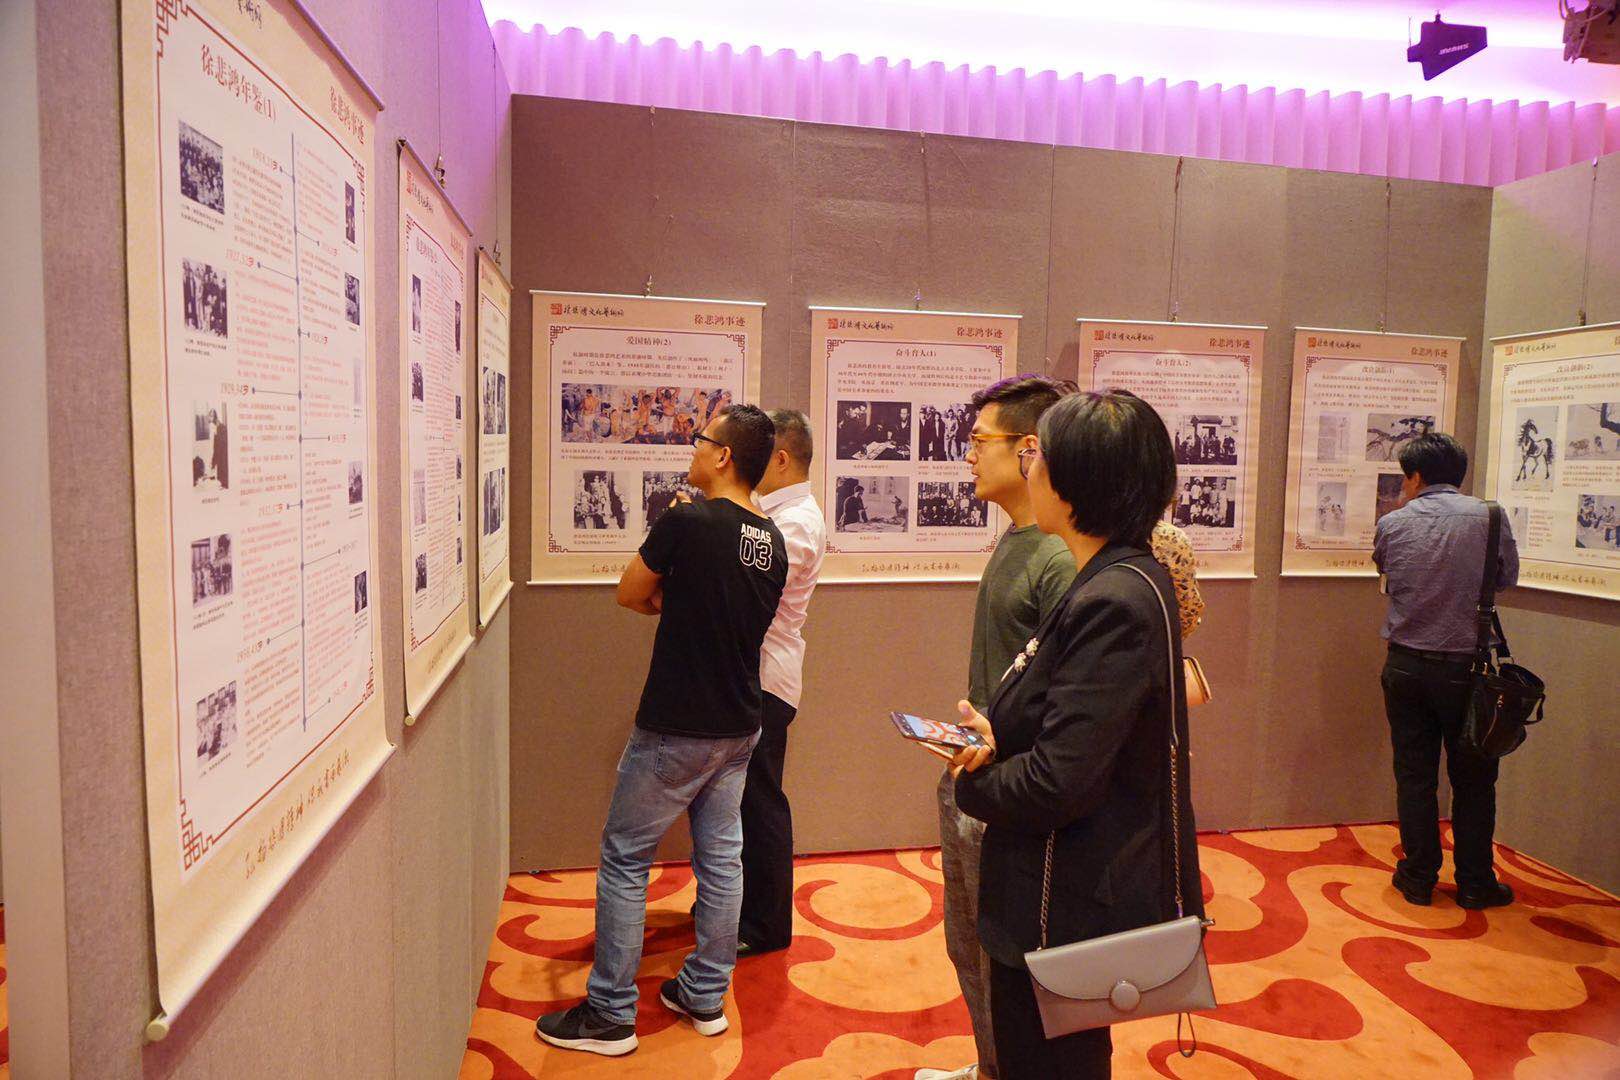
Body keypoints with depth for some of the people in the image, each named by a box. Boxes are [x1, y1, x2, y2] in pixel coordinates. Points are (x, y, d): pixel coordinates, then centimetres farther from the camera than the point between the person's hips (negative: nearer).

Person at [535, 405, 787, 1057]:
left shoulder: (687, 522, -18)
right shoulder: (772, 543, 4)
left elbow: (630, 595, -4)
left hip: (675, 728, -7)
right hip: (739, 727, 7)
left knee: (624, 859, 6)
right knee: (720, 857, 15)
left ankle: (610, 1015, 15)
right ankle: (705, 997, 28)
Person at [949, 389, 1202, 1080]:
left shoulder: (1113, 603, -26)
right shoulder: (1130, 579, 5)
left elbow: (1057, 784, -28)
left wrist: (971, 785, -10)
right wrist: (999, 739, -4)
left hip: (1070, 912, -9)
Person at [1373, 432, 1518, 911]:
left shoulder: (1392, 524, -5)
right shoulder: (1488, 517, -7)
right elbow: (1507, 576, 8)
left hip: (1406, 666, 1)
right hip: (1465, 666, -1)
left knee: (1414, 775, 10)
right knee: (1472, 779, 11)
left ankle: (1418, 877, 19)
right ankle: (1475, 883, 20)